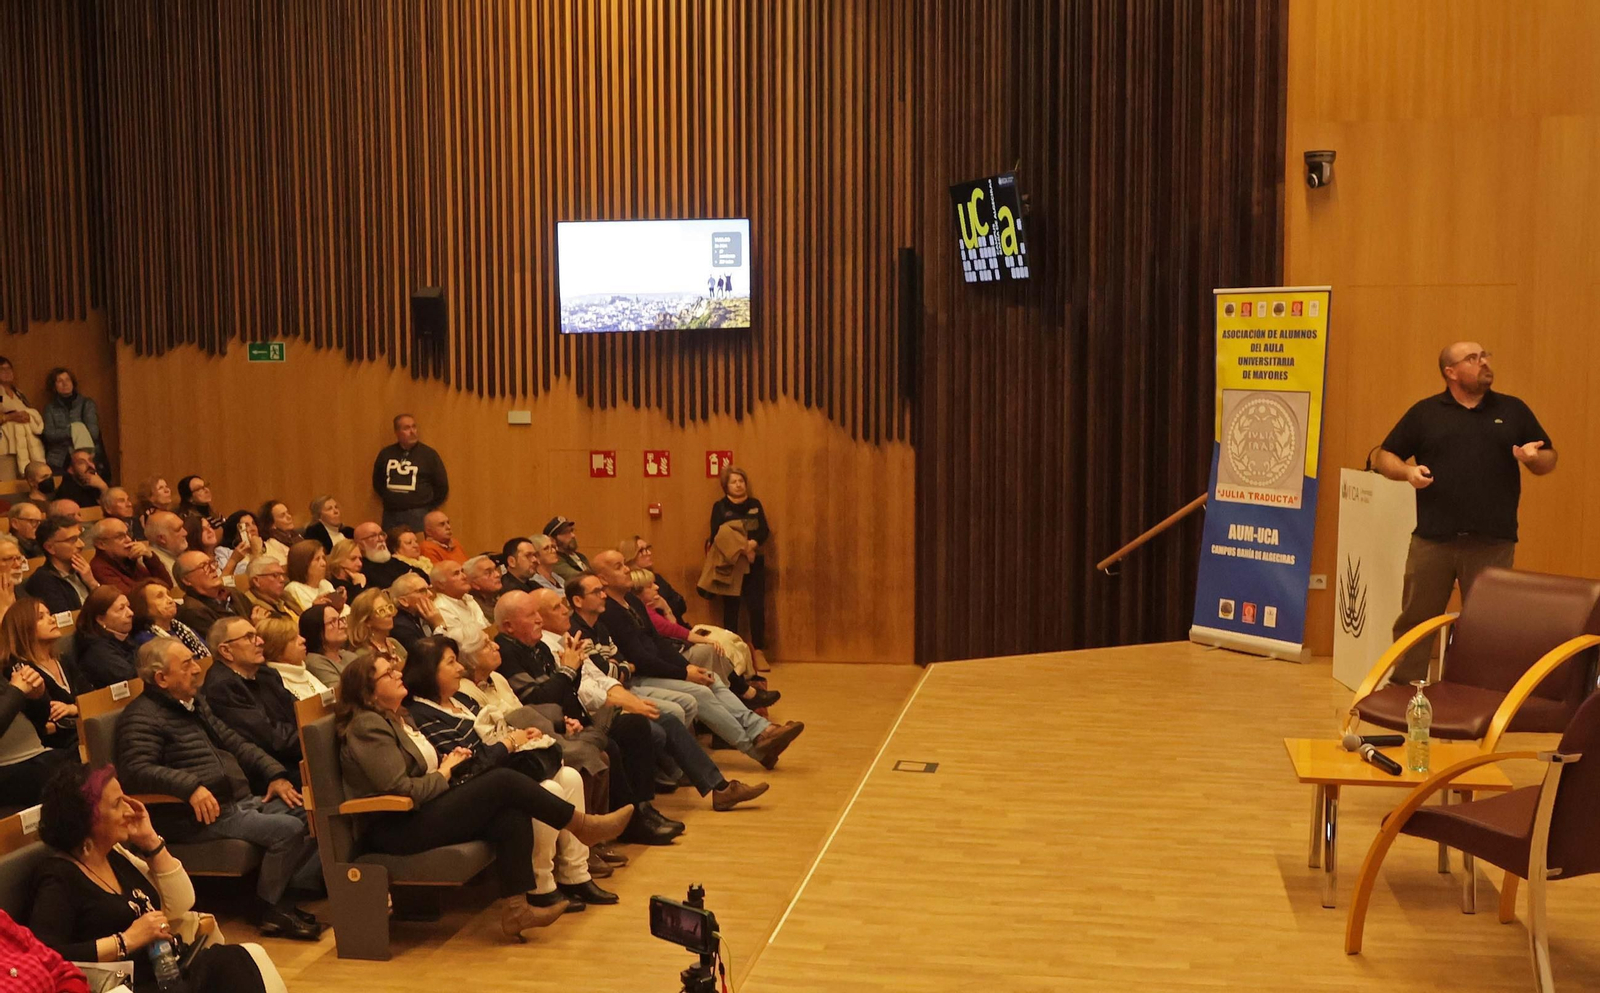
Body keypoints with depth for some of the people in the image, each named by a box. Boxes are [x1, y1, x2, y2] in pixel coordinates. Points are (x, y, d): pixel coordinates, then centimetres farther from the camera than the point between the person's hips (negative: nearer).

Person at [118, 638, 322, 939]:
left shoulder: (196, 702, 20)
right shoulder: (142, 717, -9)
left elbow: (234, 743, 24)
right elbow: (136, 770, -24)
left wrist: (275, 774, 10)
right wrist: (191, 786, -34)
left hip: (242, 801, 10)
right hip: (201, 815, -9)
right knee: (287, 829, -24)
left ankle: (278, 889, 6)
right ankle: (269, 910, -5)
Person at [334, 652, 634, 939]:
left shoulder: (396, 717, 17)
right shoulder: (368, 727, -14)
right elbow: (402, 790, -21)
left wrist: (447, 762, 3)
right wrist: (444, 773, -5)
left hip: (420, 813, 10)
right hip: (397, 830, -10)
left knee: (513, 817, -16)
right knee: (503, 782, -20)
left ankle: (515, 909, -18)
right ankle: (584, 825, -6)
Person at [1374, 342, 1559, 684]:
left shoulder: (1513, 410, 11)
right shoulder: (1425, 412, 7)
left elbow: (1549, 459, 14)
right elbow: (1384, 456, 8)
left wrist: (1533, 457, -9)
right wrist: (1408, 470, -13)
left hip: (1493, 542, 1)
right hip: (1432, 539, 0)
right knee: (1415, 619, 5)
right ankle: (1402, 691, 15)